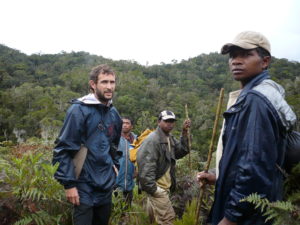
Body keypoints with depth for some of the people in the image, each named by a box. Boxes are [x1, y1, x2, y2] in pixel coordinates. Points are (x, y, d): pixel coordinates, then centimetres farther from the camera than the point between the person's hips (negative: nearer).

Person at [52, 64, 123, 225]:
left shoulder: (113, 113, 6)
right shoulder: (79, 110, -15)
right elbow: (63, 149, -17)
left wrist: (115, 165, 12)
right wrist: (69, 184, -17)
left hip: (106, 185, 7)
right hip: (85, 186, -7)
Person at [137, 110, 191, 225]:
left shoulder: (170, 138, 13)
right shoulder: (153, 139, -18)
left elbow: (182, 151, 2)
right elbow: (146, 165, -25)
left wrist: (184, 132, -3)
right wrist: (152, 188, -27)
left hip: (163, 185, 9)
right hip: (156, 186, -9)